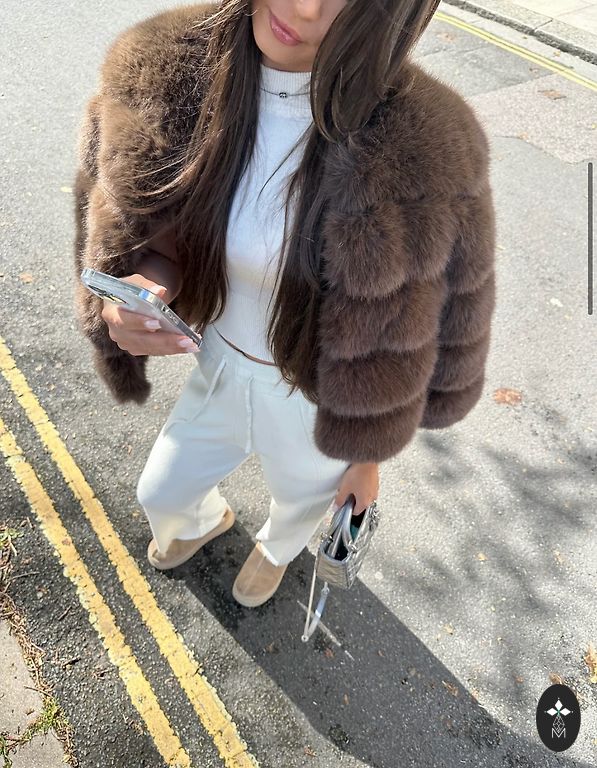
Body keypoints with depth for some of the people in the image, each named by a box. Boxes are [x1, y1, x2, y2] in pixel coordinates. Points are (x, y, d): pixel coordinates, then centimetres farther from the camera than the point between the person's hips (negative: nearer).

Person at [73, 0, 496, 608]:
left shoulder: (426, 148, -32)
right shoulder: (164, 72, -20)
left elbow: (404, 337, -17)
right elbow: (125, 209, -4)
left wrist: (368, 454, -2)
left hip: (320, 411, -3)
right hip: (220, 371, 4)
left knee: (301, 506, 31)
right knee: (161, 496, 30)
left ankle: (277, 548, 73)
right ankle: (207, 520, 71)